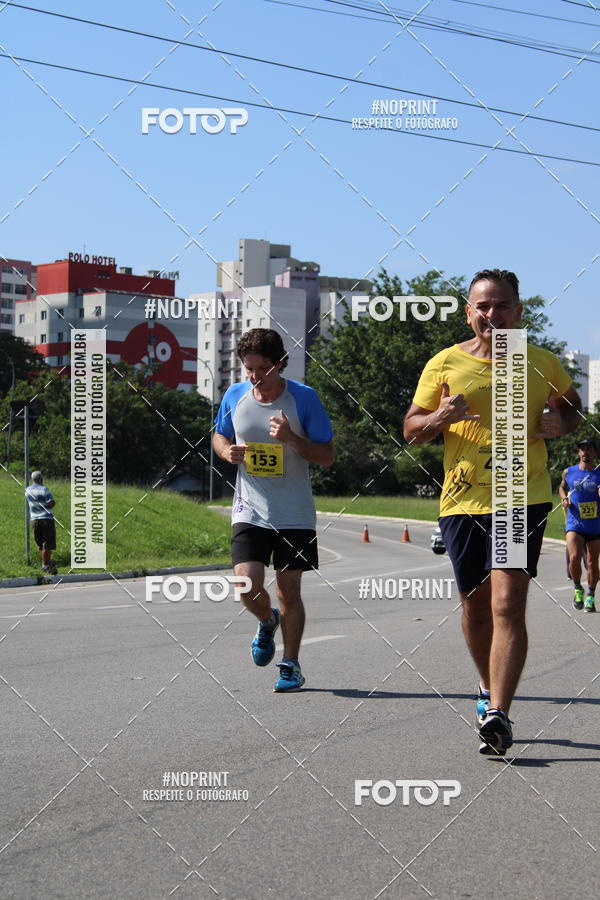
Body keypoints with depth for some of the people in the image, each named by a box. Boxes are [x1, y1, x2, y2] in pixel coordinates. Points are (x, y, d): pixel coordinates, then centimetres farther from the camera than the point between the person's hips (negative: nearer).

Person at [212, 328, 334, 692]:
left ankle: (291, 666, 21)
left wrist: (292, 439, -22)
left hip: (295, 515, -2)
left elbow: (328, 456, -5)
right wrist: (227, 451, -6)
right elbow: (219, 435, 18)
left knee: (289, 592, 3)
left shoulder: (304, 397, -8)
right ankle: (268, 622, 22)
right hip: (250, 510, 2)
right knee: (247, 584, -13)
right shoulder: (234, 396, 0)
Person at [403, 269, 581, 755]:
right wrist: (440, 417, -15)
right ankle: (490, 690, 37)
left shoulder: (542, 363, 4)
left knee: (508, 604, -15)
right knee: (475, 607, 13)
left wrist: (559, 421, -3)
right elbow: (411, 429, 7)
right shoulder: (444, 364, 3)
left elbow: (571, 404, 21)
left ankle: (498, 715, -16)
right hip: (462, 501, 2)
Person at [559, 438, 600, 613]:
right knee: (574, 558, -18)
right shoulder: (568, 472, 6)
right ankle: (577, 589, 7)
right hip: (574, 524, 0)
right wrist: (564, 498, 6)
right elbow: (562, 487, 25)